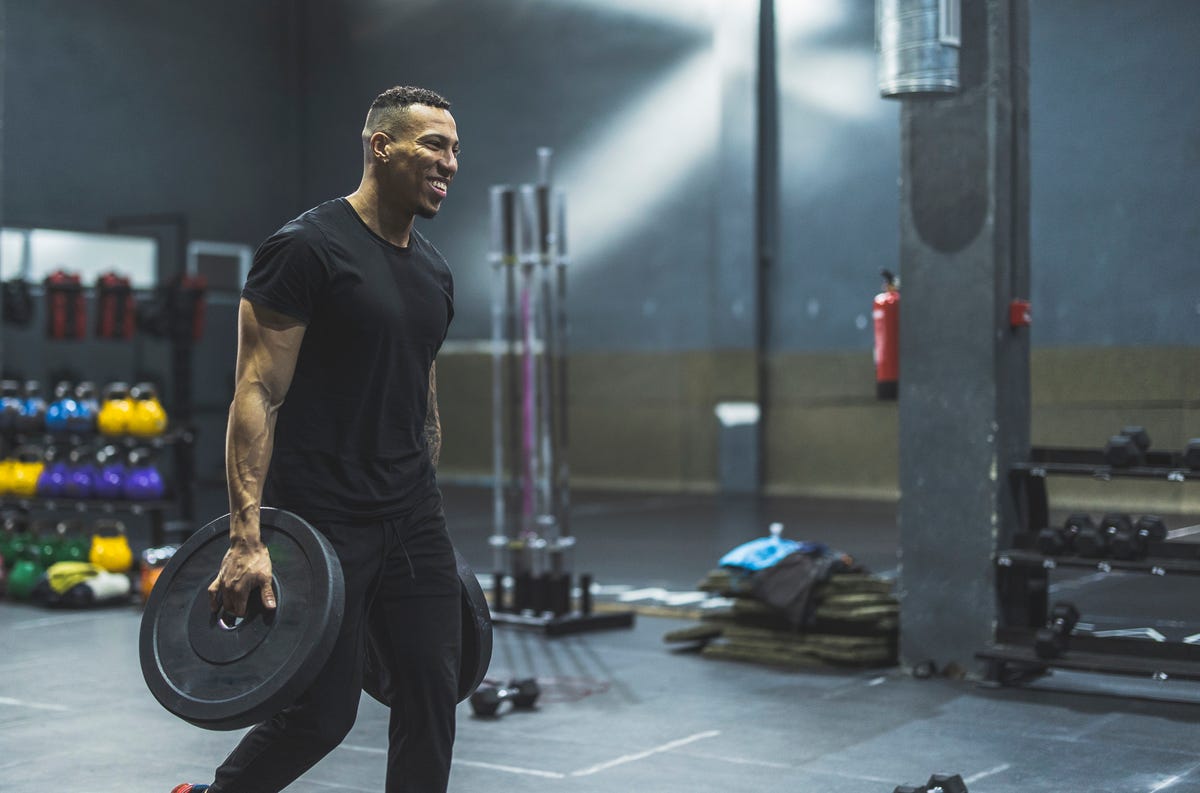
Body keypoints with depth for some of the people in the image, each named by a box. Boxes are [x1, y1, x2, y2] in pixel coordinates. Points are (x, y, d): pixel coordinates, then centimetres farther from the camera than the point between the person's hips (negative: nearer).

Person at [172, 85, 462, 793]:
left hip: (413, 522, 7)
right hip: (322, 523, -7)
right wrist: (247, 538, -22)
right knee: (322, 715, 0)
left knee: (433, 698, 4)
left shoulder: (433, 271, 13)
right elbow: (257, 395, -16)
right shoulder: (309, 249, -11)